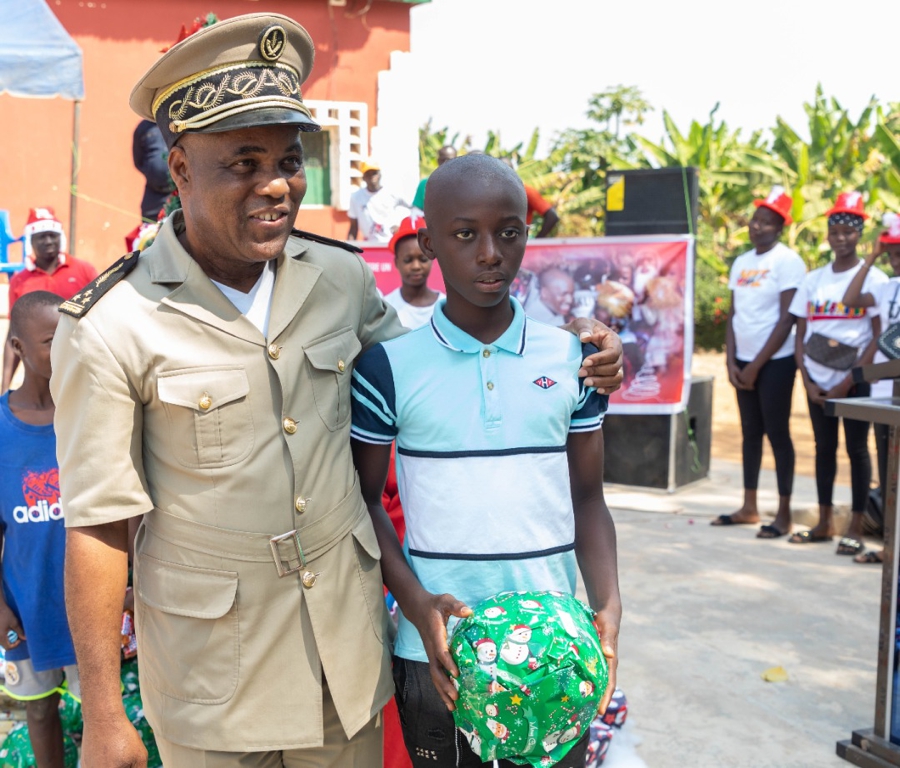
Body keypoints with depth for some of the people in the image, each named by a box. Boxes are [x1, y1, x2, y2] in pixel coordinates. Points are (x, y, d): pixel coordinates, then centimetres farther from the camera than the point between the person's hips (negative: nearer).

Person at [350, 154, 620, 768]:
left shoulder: (570, 359, 1)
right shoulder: (390, 366, -5)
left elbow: (587, 499, 6)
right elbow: (366, 500, 1)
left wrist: (608, 602, -9)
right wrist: (414, 600, -13)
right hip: (436, 653, -1)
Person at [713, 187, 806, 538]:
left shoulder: (787, 262, -9)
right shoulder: (741, 263, 11)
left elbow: (786, 320, -13)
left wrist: (756, 365, -13)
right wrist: (731, 361, 1)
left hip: (775, 361, -6)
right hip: (744, 361, 6)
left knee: (777, 433, -3)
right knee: (750, 432, 11)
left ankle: (784, 514, 3)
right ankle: (749, 507, 18)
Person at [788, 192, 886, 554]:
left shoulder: (872, 278, -3)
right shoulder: (814, 279, 9)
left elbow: (879, 337, -8)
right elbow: (801, 334, 9)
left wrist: (848, 382, -13)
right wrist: (807, 382, -3)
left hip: (855, 380, -4)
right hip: (818, 381, 4)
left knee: (856, 448, -1)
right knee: (824, 447, 9)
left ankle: (855, 528, 6)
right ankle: (824, 523, 18)